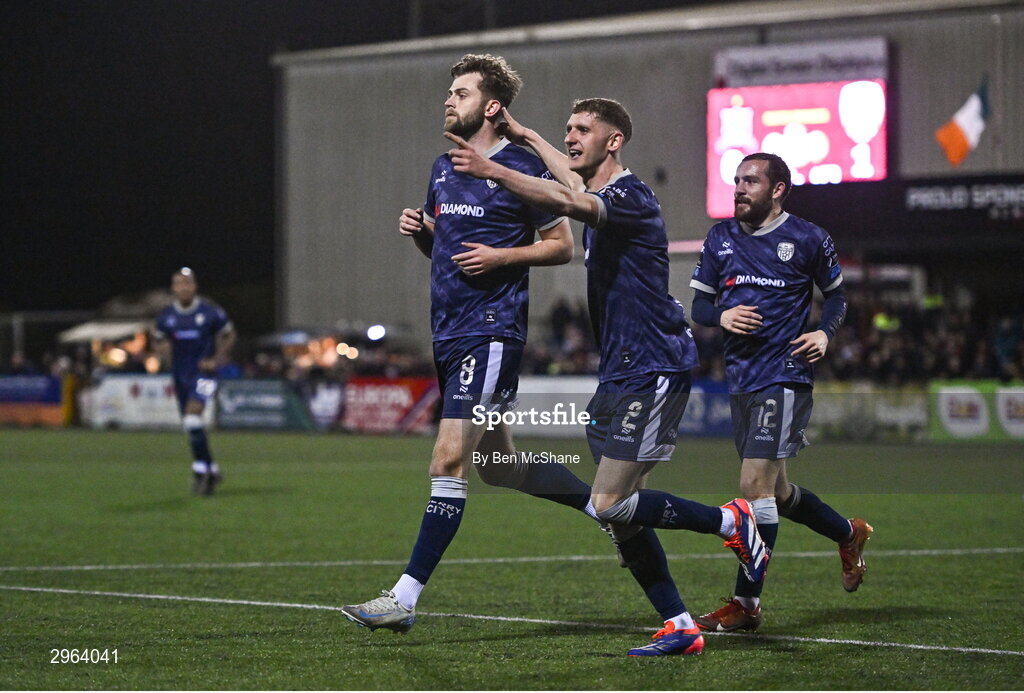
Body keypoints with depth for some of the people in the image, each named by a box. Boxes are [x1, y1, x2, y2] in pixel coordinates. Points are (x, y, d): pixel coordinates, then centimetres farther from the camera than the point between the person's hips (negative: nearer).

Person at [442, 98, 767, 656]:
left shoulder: (631, 197, -15)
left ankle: (731, 522, 3)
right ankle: (680, 628, 9)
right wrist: (525, 138, 42)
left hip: (652, 371, -10)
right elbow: (574, 181, 39)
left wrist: (492, 170, -42)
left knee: (610, 504, -14)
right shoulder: (599, 193, 14)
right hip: (619, 374, 10)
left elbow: (570, 201, -35)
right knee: (618, 511, 5)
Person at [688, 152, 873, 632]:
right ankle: (849, 533, 42)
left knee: (755, 485, -15)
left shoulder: (808, 240, -1)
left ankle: (746, 603, -10)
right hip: (740, 378, 6)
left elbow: (837, 293, 11)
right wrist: (721, 315, -8)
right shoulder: (720, 238, 10)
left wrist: (825, 332, -8)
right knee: (776, 491, 15)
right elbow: (699, 304, 13)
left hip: (785, 375, -6)